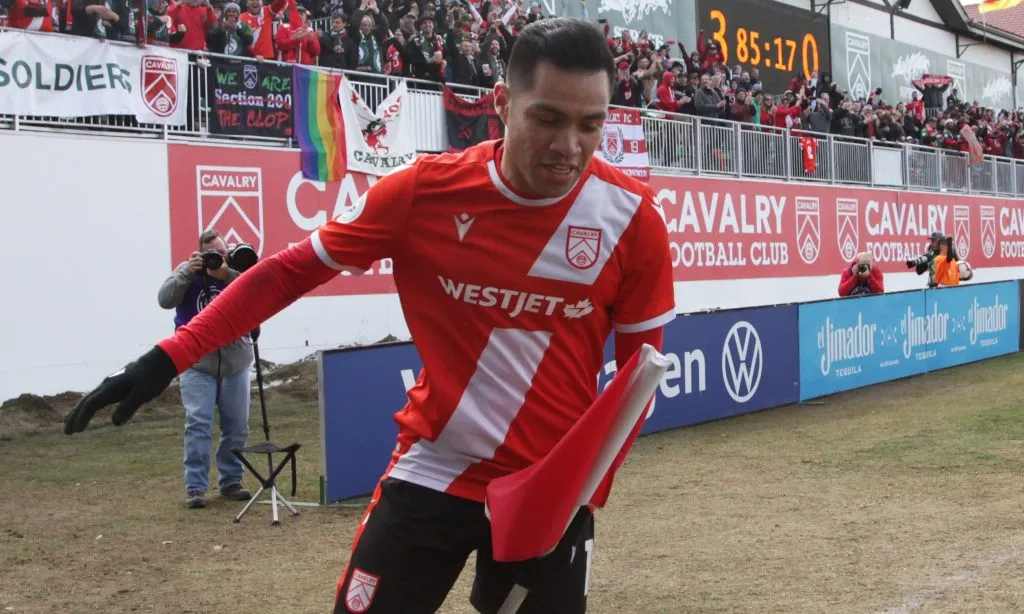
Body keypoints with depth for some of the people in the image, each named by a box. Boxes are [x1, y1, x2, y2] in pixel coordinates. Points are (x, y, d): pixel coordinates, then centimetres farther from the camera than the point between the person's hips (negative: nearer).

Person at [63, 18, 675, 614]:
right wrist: (168, 358, -8)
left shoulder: (635, 217, -11)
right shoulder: (424, 190, -12)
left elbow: (639, 365, 0)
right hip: (428, 474, 0)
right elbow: (290, 271, -2)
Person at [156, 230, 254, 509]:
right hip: (197, 363, -2)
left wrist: (228, 275, -25)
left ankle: (231, 481, 19)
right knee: (198, 425, -8)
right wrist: (188, 272, -18)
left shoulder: (236, 272, 0)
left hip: (234, 362, 2)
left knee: (237, 427, 6)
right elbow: (165, 300, -8)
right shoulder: (188, 271, 2)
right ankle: (195, 487, -4)